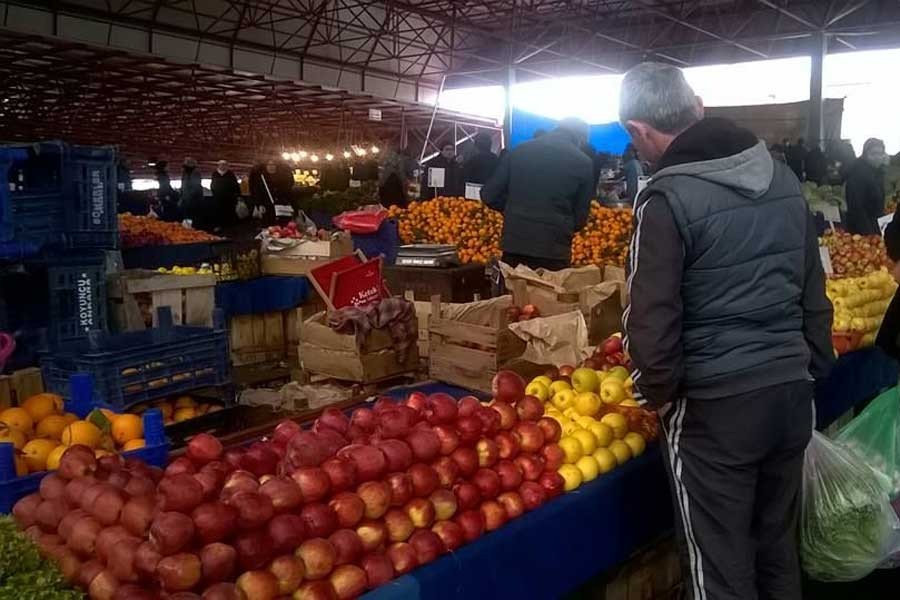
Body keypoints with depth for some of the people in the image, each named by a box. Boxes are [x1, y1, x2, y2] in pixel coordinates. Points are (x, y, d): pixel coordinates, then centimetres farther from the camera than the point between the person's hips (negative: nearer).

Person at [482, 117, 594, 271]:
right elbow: (580, 218, 5)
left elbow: (489, 195, 8)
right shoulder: (583, 163, 0)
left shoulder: (520, 150, 7)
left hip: (514, 244, 3)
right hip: (554, 250, -3)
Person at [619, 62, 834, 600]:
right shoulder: (784, 177, 6)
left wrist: (659, 391, -1)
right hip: (794, 393, 7)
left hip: (715, 407, -7)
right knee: (779, 550, 23)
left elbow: (653, 318, -17)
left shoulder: (668, 198, -16)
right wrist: (814, 367, 20)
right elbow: (814, 292, 12)